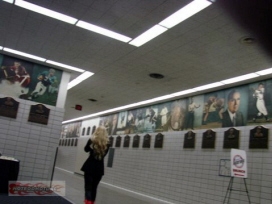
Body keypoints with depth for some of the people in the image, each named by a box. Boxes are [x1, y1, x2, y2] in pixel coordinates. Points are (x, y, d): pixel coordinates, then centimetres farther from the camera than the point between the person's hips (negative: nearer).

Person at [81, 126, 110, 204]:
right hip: (99, 168, 3)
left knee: (88, 186, -3)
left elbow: (86, 149, 10)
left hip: (89, 166, -3)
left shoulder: (92, 140, -7)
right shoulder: (107, 143, -2)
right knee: (94, 187, 16)